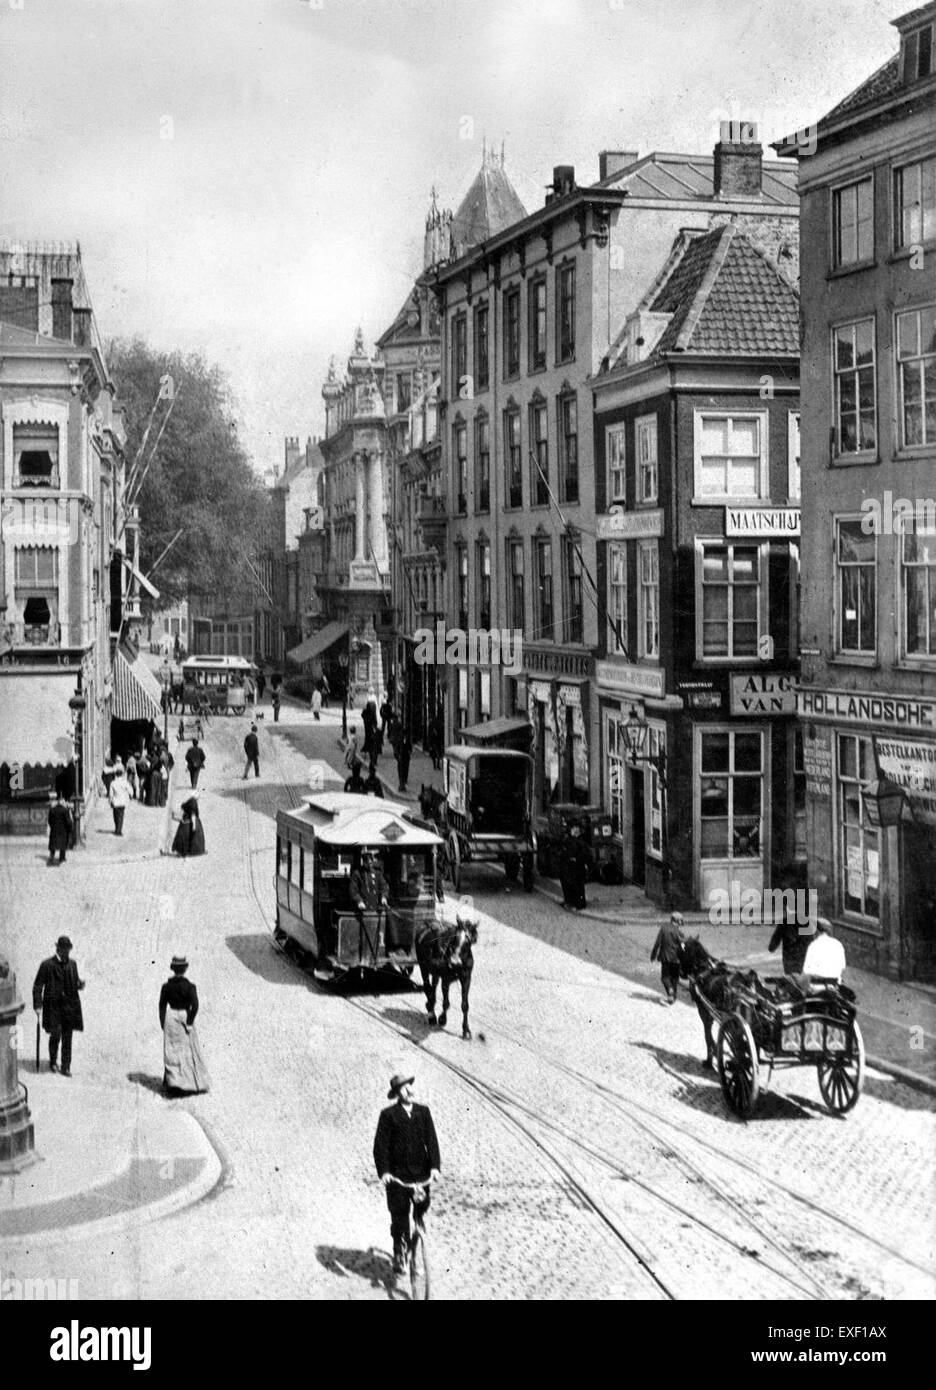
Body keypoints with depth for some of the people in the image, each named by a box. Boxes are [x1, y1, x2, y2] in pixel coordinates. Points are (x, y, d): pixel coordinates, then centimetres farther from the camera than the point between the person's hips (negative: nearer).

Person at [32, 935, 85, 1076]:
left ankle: (66, 1067, 10)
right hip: (53, 1005, -4)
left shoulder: (72, 964, 9)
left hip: (69, 1006, 4)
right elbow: (38, 986, -4)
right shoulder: (47, 965, -5)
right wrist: (38, 1005, -12)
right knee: (55, 1035, -5)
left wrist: (80, 984, -5)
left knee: (67, 1037, 3)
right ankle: (53, 1061, 20)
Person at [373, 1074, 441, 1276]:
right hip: (397, 1174, -2)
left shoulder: (423, 1111, 7)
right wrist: (383, 1171, -15)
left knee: (422, 1210, 1)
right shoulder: (388, 1115, -2)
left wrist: (435, 1166, -9)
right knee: (399, 1215, 0)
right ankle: (399, 1254, 13)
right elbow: (381, 1144, -5)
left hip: (421, 1173, 2)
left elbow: (431, 1140, 2)